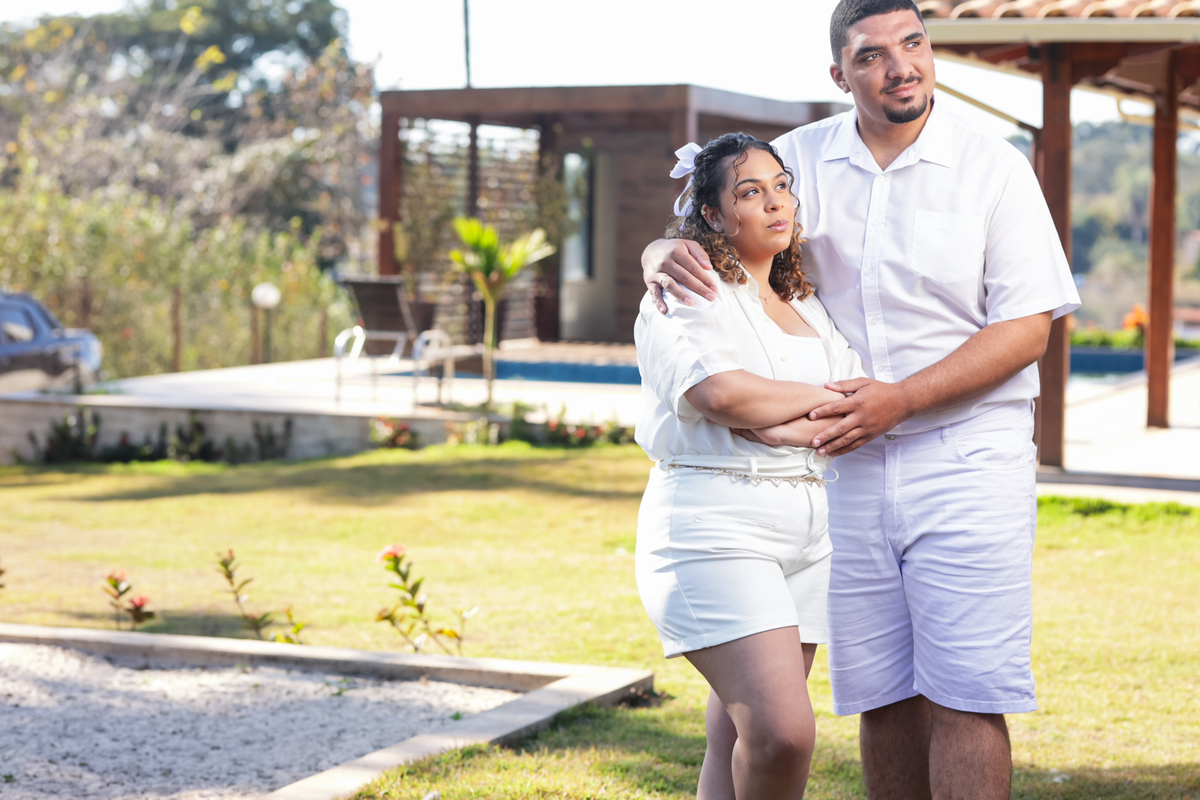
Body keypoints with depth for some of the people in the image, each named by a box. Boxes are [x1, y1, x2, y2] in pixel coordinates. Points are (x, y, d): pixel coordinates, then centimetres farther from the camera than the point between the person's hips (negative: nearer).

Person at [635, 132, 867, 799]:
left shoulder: (806, 303, 21)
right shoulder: (689, 294, -2)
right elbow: (718, 393, -19)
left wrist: (790, 421, -6)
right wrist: (824, 398, -4)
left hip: (810, 525, 7)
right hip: (715, 525, -7)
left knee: (738, 736, 6)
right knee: (783, 730, -19)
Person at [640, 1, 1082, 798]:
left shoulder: (993, 166, -4)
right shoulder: (801, 159, 5)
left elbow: (1027, 327, -8)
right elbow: (703, 232, 12)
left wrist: (900, 398, -17)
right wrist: (666, 256, -14)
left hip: (968, 457, -3)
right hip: (850, 464, 4)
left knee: (963, 697, -9)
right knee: (881, 699, 7)